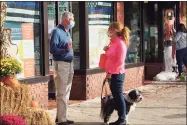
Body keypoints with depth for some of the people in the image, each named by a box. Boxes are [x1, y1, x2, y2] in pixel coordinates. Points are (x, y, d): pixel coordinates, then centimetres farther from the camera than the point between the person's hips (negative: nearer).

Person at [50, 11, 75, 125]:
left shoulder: (67, 32, 15)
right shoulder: (57, 32, -11)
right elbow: (52, 49, -18)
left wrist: (71, 66, 17)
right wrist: (66, 50, -31)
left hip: (69, 64, 9)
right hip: (61, 64, -9)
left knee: (66, 92, 13)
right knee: (62, 93, -8)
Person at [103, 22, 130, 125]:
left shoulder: (120, 43, -14)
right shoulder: (113, 42, 14)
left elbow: (120, 61, -18)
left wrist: (111, 73, -17)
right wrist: (107, 50, 7)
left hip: (117, 74, -9)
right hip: (112, 74, 9)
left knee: (118, 96, -4)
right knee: (116, 96, 10)